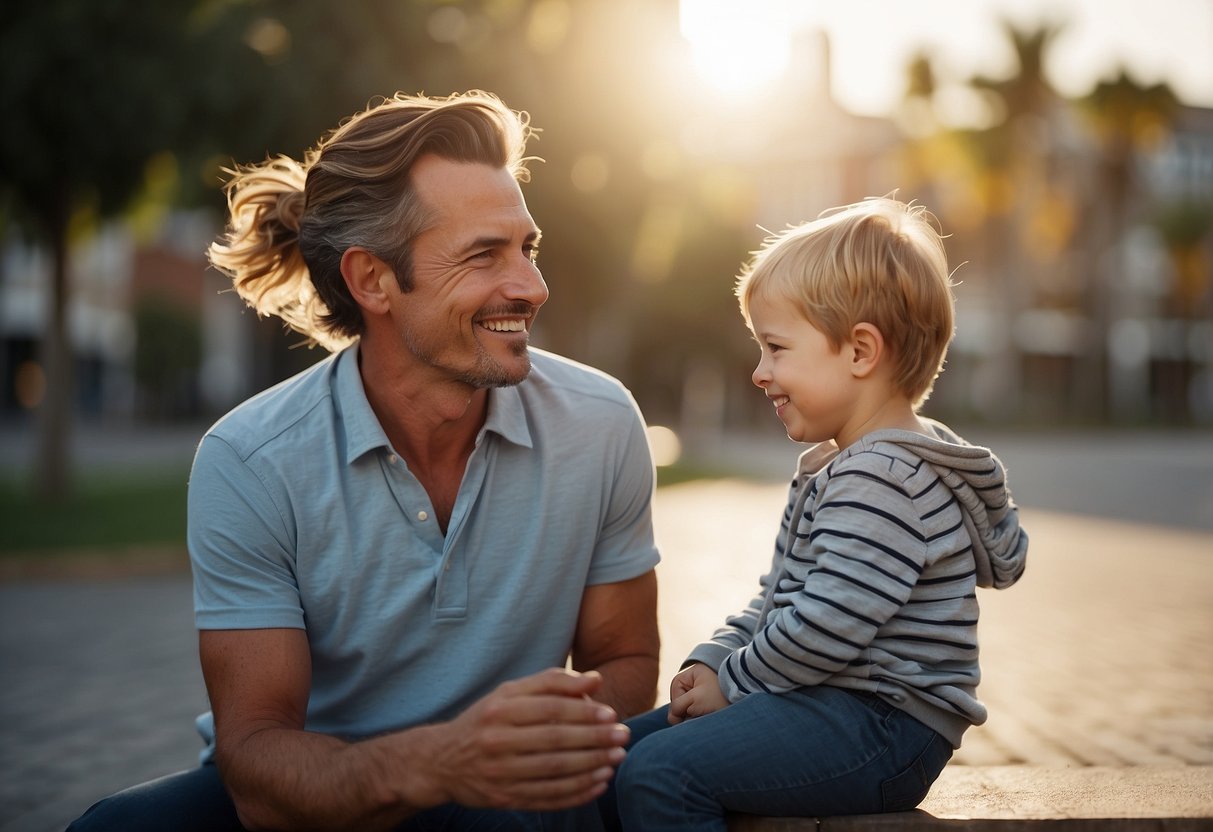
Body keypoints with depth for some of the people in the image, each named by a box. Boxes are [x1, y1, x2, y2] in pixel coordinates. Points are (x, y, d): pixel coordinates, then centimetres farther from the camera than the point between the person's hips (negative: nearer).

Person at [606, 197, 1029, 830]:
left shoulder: (884, 480, -20)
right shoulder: (833, 467, 16)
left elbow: (824, 629, -25)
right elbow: (776, 598, 22)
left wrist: (732, 681, -11)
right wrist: (713, 659, 7)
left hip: (886, 724, -11)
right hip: (831, 702, 11)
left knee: (659, 775, -25)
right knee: (618, 754, 11)